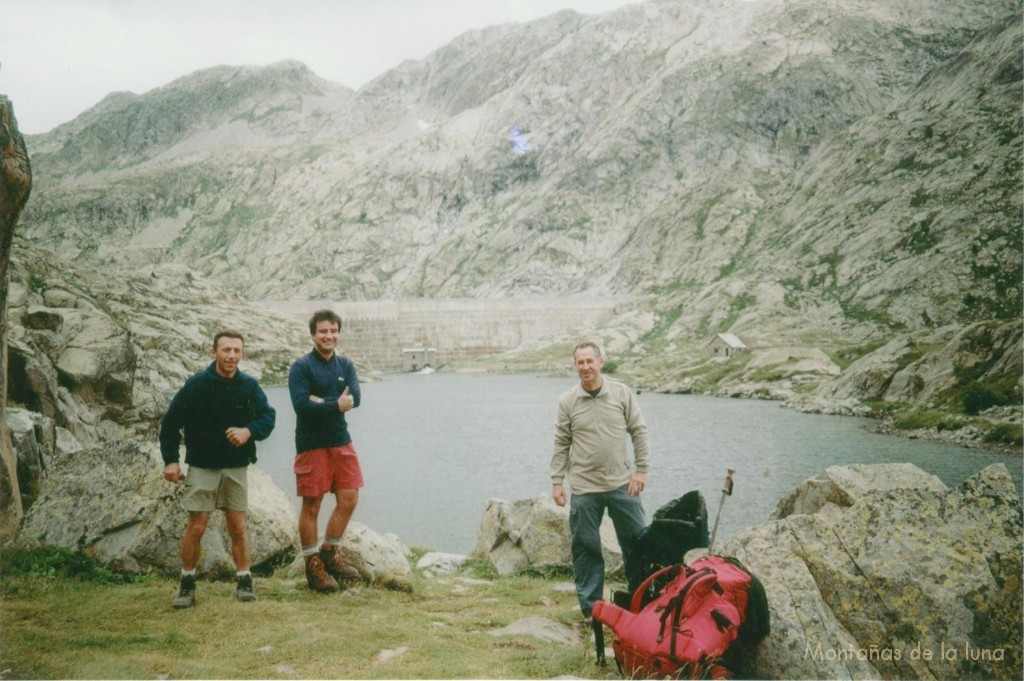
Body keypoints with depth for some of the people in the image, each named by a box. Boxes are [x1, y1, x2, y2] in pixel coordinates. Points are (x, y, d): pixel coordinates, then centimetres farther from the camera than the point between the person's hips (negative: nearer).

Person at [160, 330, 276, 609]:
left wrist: (249, 431, -24)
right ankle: (187, 584, 10)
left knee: (238, 527, 5)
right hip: (202, 467, -2)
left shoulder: (249, 386, -1)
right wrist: (170, 460, -10)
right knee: (196, 527, -3)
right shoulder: (196, 385, -8)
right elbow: (170, 423, -3)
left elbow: (268, 416, -3)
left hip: (237, 467, 2)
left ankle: (244, 582, 15)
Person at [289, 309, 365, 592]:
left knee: (349, 500, 7)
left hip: (341, 441, 6)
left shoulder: (345, 365, 8)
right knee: (312, 505, 1)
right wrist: (336, 405, -18)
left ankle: (329, 554, 24)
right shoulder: (301, 367, -8)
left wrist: (321, 402, -18)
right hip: (312, 444, -6)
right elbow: (301, 405, -20)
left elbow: (355, 398, -8)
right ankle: (313, 567, 12)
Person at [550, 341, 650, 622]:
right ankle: (590, 607, 16)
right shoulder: (567, 401, 0)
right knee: (585, 547, 4)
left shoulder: (622, 393, 0)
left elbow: (639, 432, 4)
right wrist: (557, 481, 0)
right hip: (584, 488, 0)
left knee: (637, 542, 6)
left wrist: (641, 469, -1)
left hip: (621, 483, 1)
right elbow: (561, 444, 4)